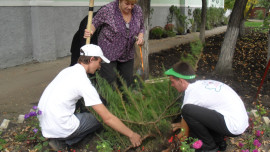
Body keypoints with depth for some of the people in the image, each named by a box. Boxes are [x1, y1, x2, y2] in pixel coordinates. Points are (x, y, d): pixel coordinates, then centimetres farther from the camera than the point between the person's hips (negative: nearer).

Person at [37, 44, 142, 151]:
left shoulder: (67, 70, 9)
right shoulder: (83, 82, -16)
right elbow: (107, 118, -16)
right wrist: (131, 134, -5)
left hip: (44, 124, 8)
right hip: (58, 129, -8)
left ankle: (57, 138, 10)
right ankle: (62, 142, 0)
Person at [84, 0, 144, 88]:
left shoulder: (138, 10, -3)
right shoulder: (108, 10, -17)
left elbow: (141, 28, 11)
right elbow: (94, 23, -6)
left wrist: (140, 37, -10)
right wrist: (90, 32, -27)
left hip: (127, 54, 5)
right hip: (108, 53, -4)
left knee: (127, 82, 11)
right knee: (109, 82, -4)